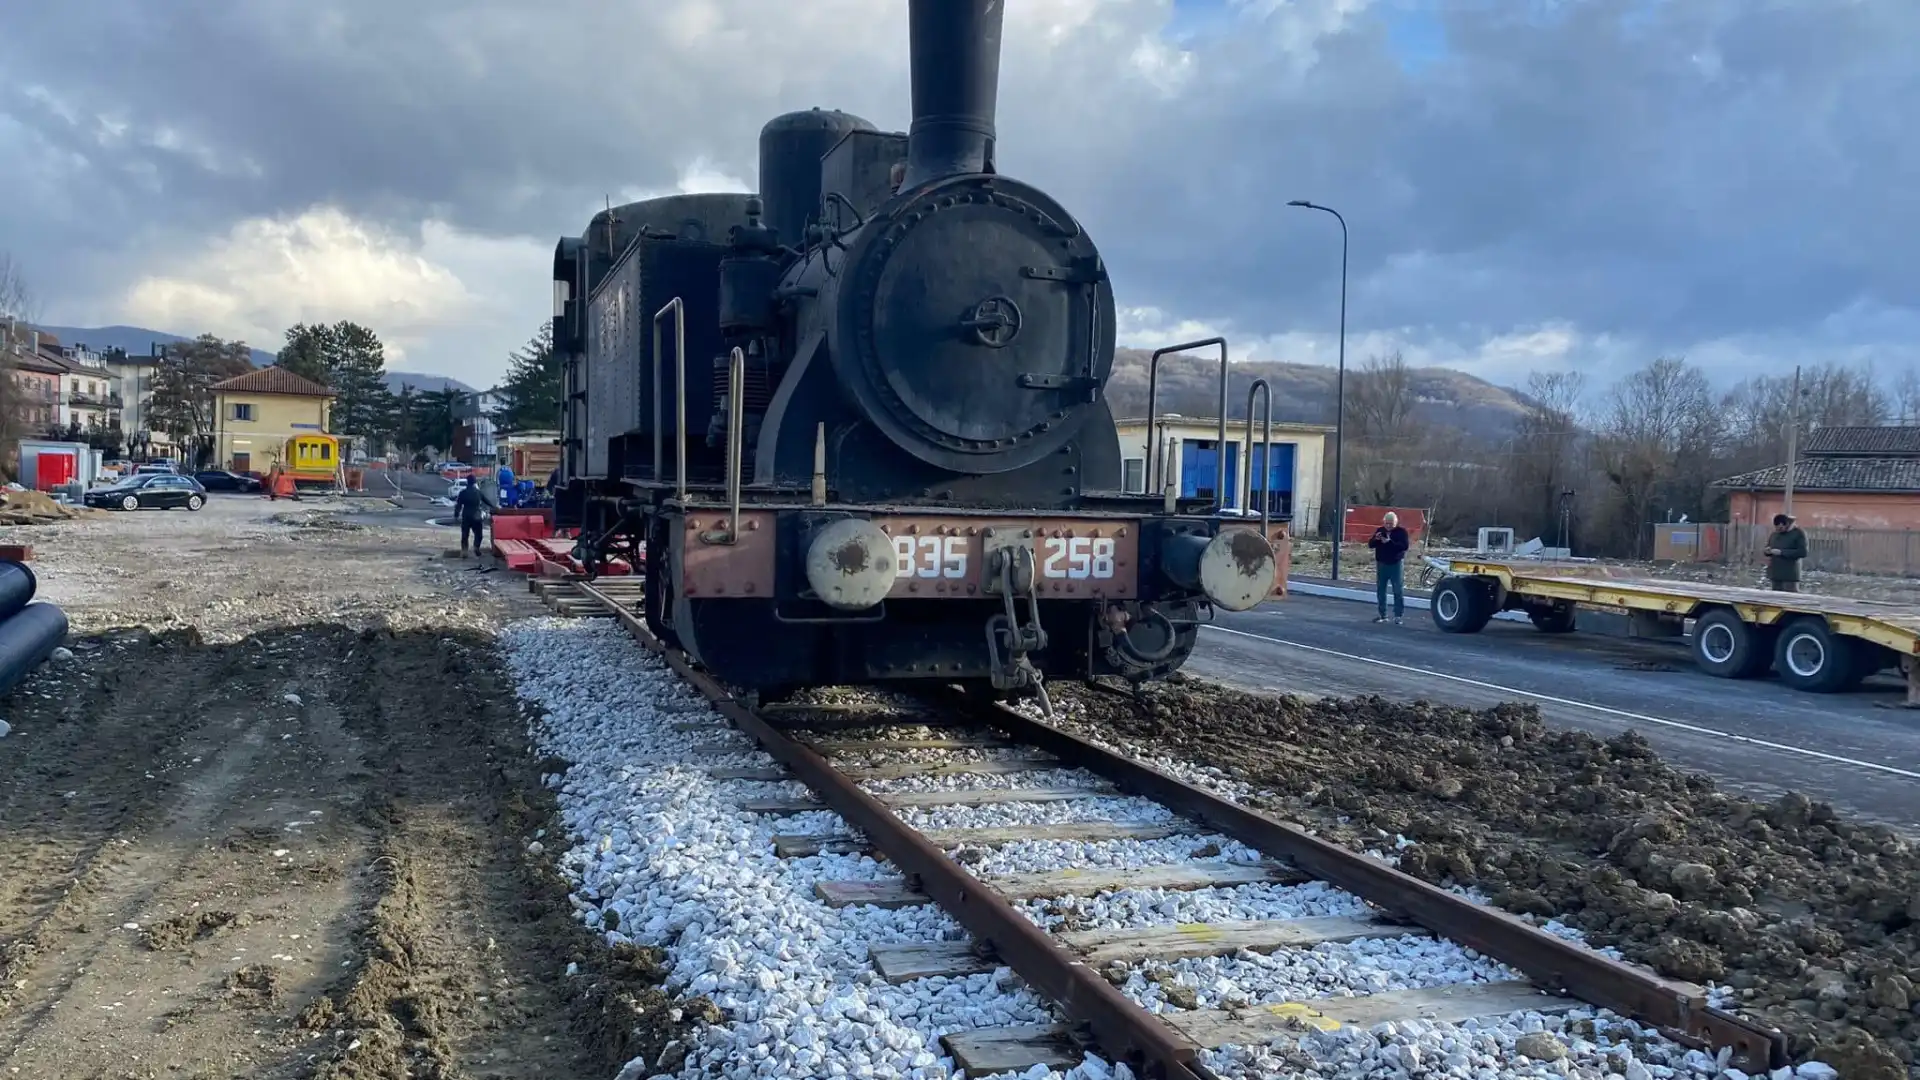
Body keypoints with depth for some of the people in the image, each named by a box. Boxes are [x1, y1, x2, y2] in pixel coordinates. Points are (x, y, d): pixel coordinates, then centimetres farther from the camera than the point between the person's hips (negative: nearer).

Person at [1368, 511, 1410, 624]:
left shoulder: (1401, 532, -3)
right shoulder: (1380, 530, 8)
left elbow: (1405, 546, -16)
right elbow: (1370, 544, 6)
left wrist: (1390, 542, -25)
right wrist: (1376, 539, -16)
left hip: (1395, 564, -4)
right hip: (1381, 564, 4)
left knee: (1398, 590, -4)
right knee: (1380, 590, 6)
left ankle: (1399, 615, 0)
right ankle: (1382, 615, 13)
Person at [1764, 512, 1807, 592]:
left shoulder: (1798, 534, -5)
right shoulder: (1775, 534, 15)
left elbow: (1803, 552, -15)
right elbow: (1768, 547, 25)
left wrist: (1781, 552, -20)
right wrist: (1768, 551, 0)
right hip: (1775, 574, 7)